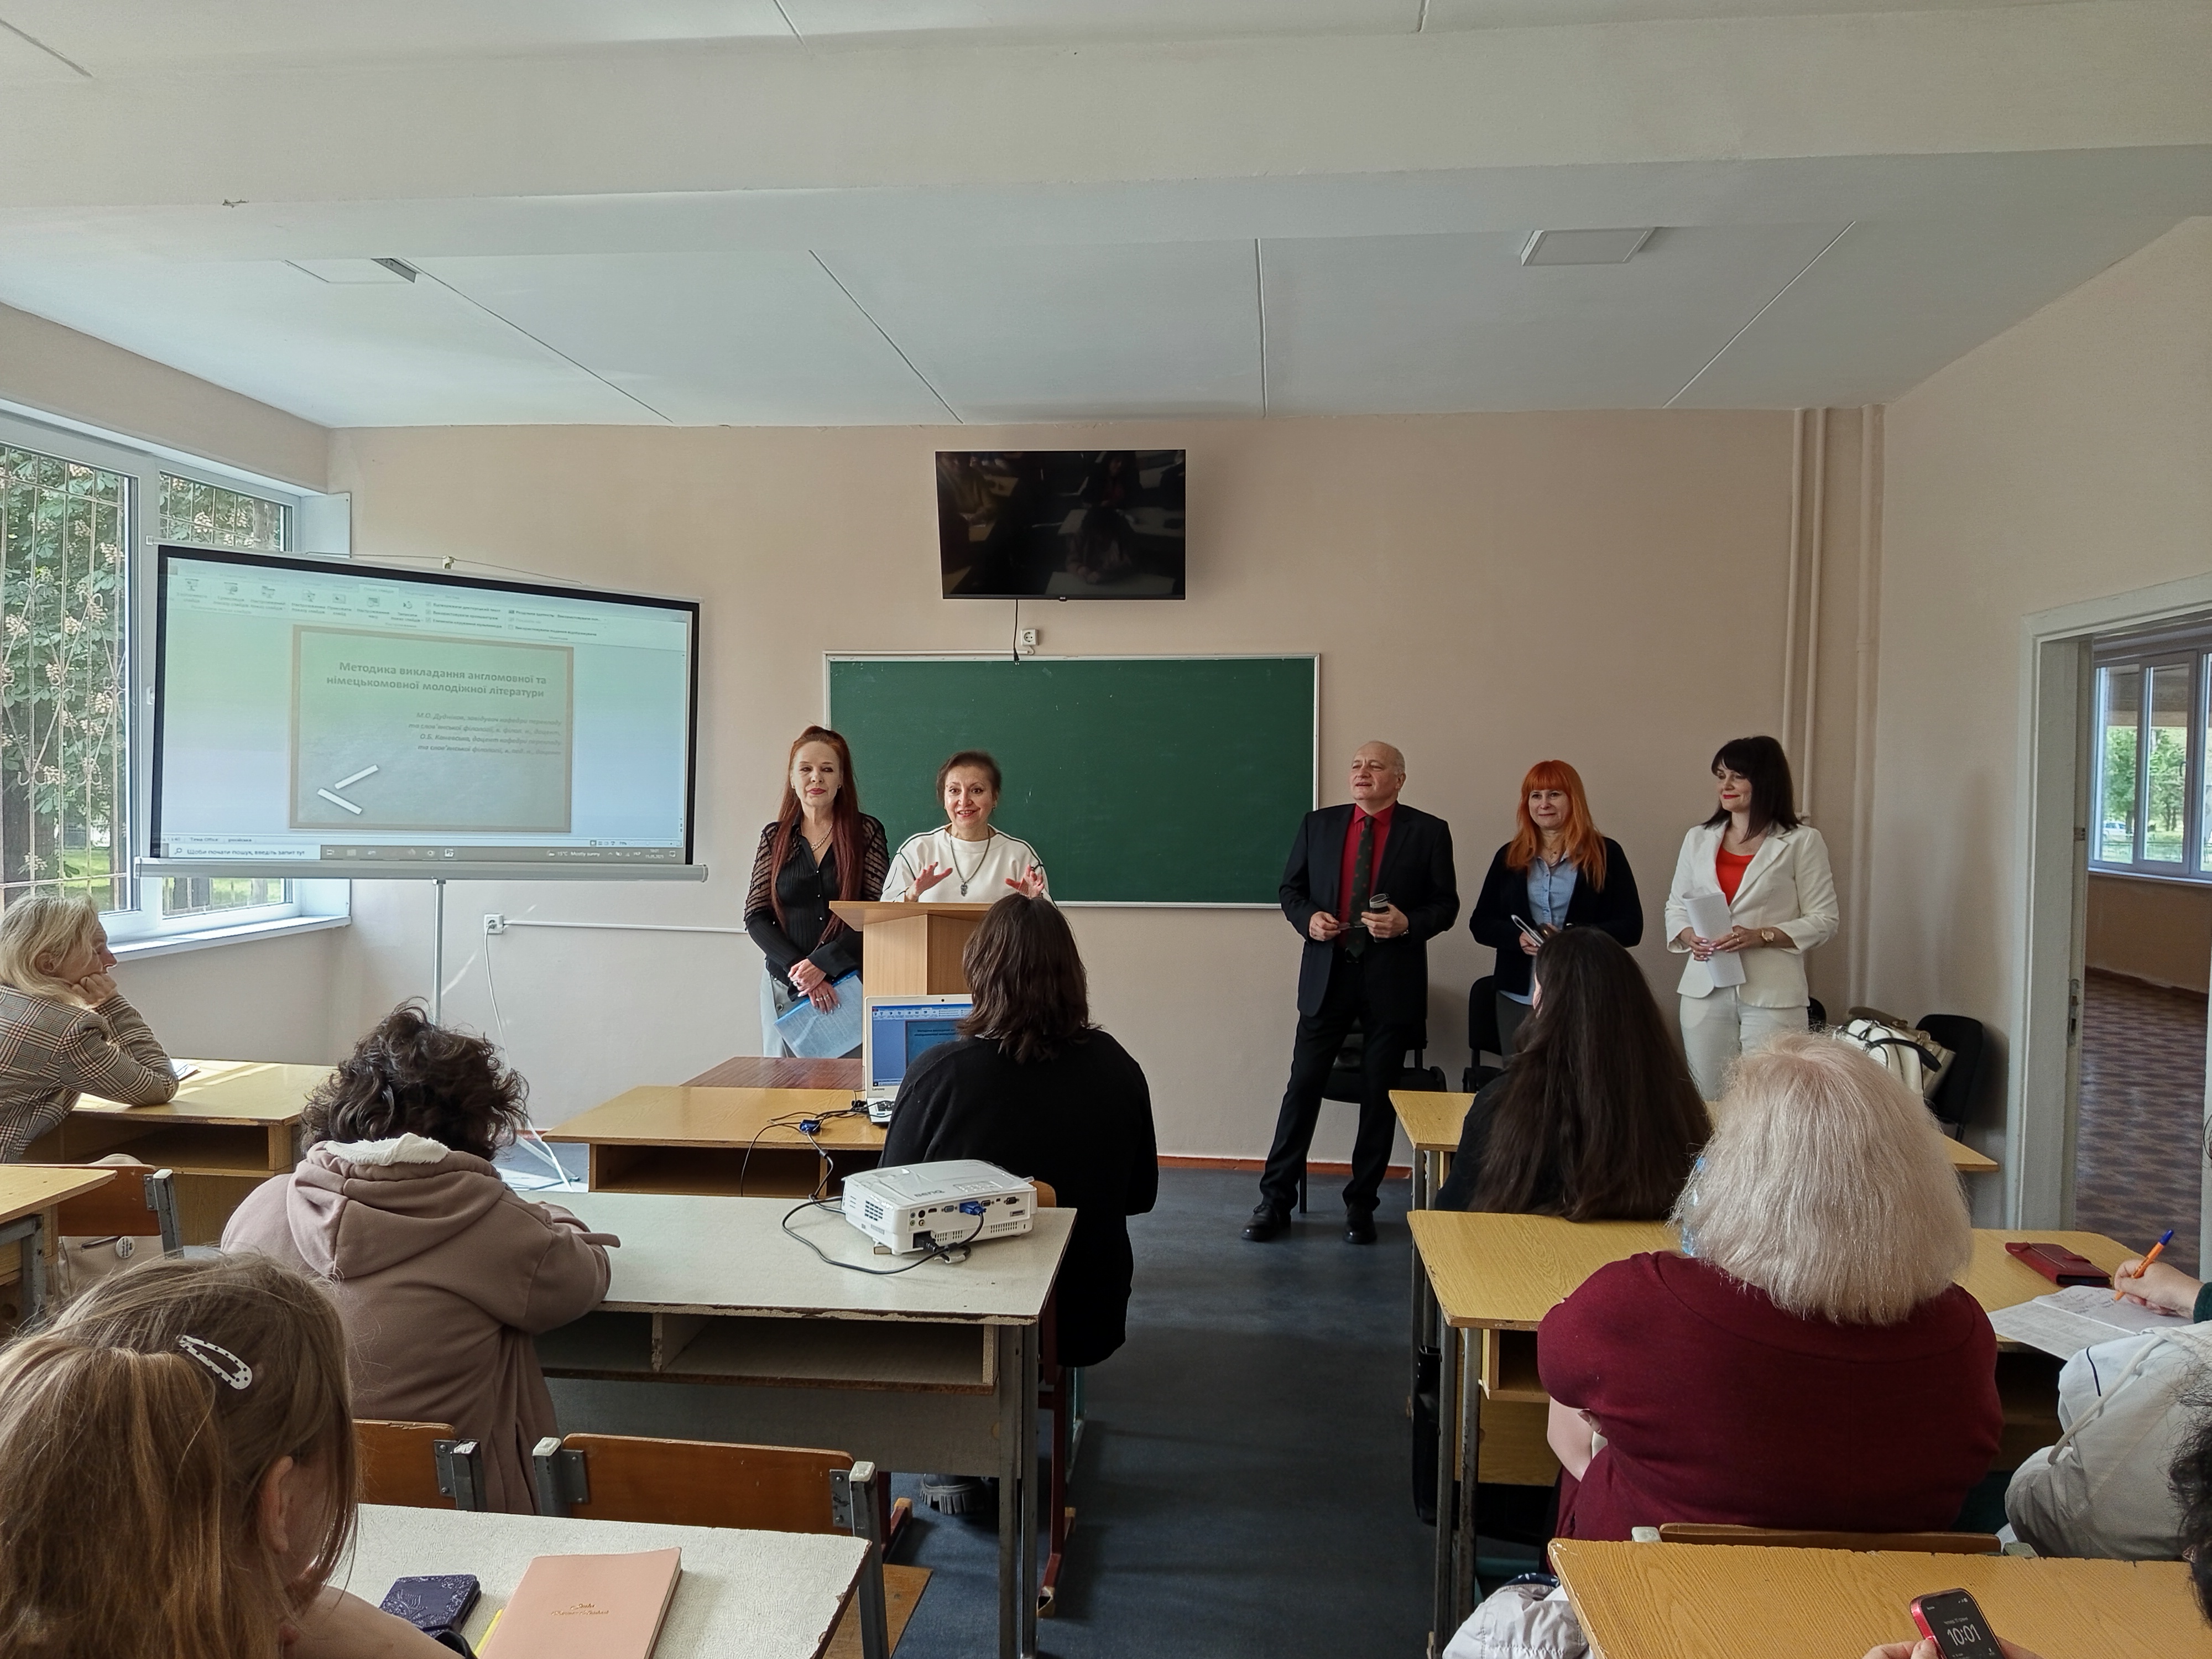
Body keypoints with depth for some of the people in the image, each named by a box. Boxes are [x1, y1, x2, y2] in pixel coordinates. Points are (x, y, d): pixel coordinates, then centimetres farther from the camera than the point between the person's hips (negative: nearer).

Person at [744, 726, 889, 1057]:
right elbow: (756, 917, 3)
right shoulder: (775, 837, 8)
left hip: (849, 982, -2)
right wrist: (797, 970, -11)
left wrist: (823, 963, -15)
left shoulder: (867, 833, 1)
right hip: (784, 986, 2)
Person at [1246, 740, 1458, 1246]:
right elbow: (1292, 891, 12)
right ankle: (1275, 1200, 11)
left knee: (1379, 1096, 7)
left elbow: (1446, 904, 1)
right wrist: (1309, 918, -8)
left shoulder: (1428, 832, 0)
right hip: (1327, 974, 2)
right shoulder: (1319, 824, 8)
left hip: (1392, 980, -1)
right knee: (1302, 1086, 1)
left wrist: (1408, 924, -17)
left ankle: (1361, 1204, 21)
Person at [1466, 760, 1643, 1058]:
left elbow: (1631, 927, -4)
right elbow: (1480, 924, 7)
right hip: (1519, 996, 3)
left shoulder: (1606, 855, 1)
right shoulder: (1509, 857, 9)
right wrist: (1519, 938, -13)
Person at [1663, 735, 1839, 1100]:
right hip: (1705, 989, 4)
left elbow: (1823, 920, -2)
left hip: (1771, 992, -4)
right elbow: (1676, 907, 16)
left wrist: (1760, 936, -16)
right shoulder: (1698, 840, 13)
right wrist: (1689, 935, -6)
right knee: (1708, 1103, 7)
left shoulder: (1802, 842, 0)